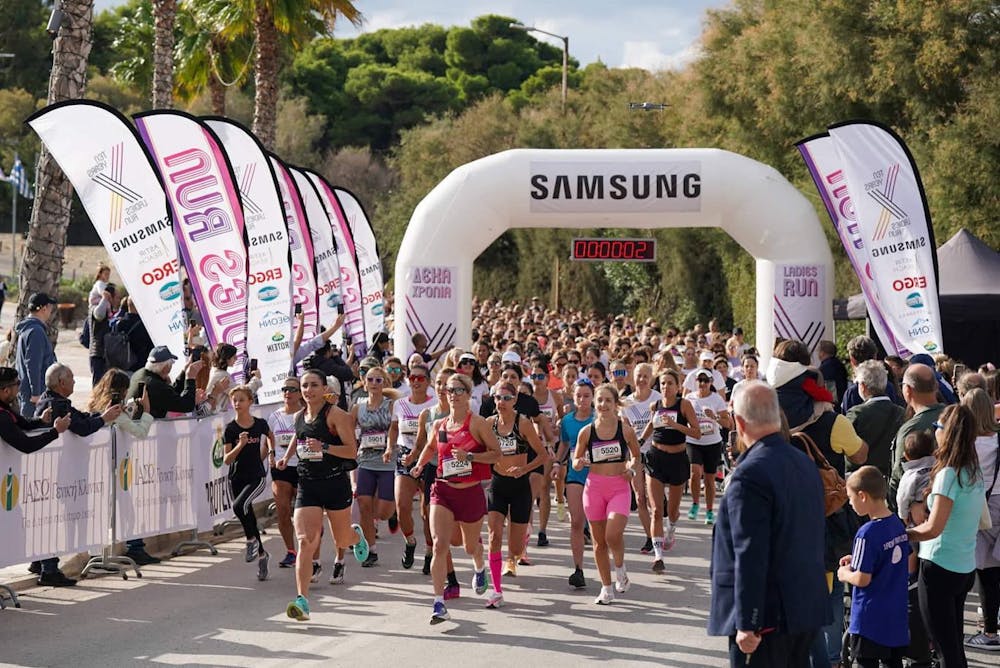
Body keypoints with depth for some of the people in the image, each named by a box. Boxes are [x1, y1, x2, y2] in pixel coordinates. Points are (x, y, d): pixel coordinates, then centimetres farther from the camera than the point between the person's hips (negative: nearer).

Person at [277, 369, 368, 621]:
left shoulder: (335, 415, -11)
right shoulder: (299, 416, 6)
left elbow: (352, 451, -15)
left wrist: (324, 447, -27)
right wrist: (286, 457, 17)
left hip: (336, 484, -3)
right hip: (307, 485, 3)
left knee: (342, 541, 14)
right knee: (305, 543, -13)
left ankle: (356, 535, 54)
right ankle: (302, 601, -19)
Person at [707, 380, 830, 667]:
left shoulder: (750, 474, -19)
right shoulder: (805, 463, 8)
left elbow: (750, 556, -22)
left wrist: (747, 624, -18)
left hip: (768, 613, -9)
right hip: (807, 608, 9)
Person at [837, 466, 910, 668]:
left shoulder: (867, 533, -21)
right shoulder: (898, 525, 3)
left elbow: (862, 579, -21)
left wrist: (845, 574, -1)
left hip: (870, 619, -7)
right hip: (897, 617, 7)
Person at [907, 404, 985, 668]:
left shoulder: (948, 474, -18)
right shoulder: (975, 473, 7)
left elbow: (933, 529, -23)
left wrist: (905, 534, -7)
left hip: (939, 567, -8)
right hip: (965, 568, 8)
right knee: (955, 645, 16)